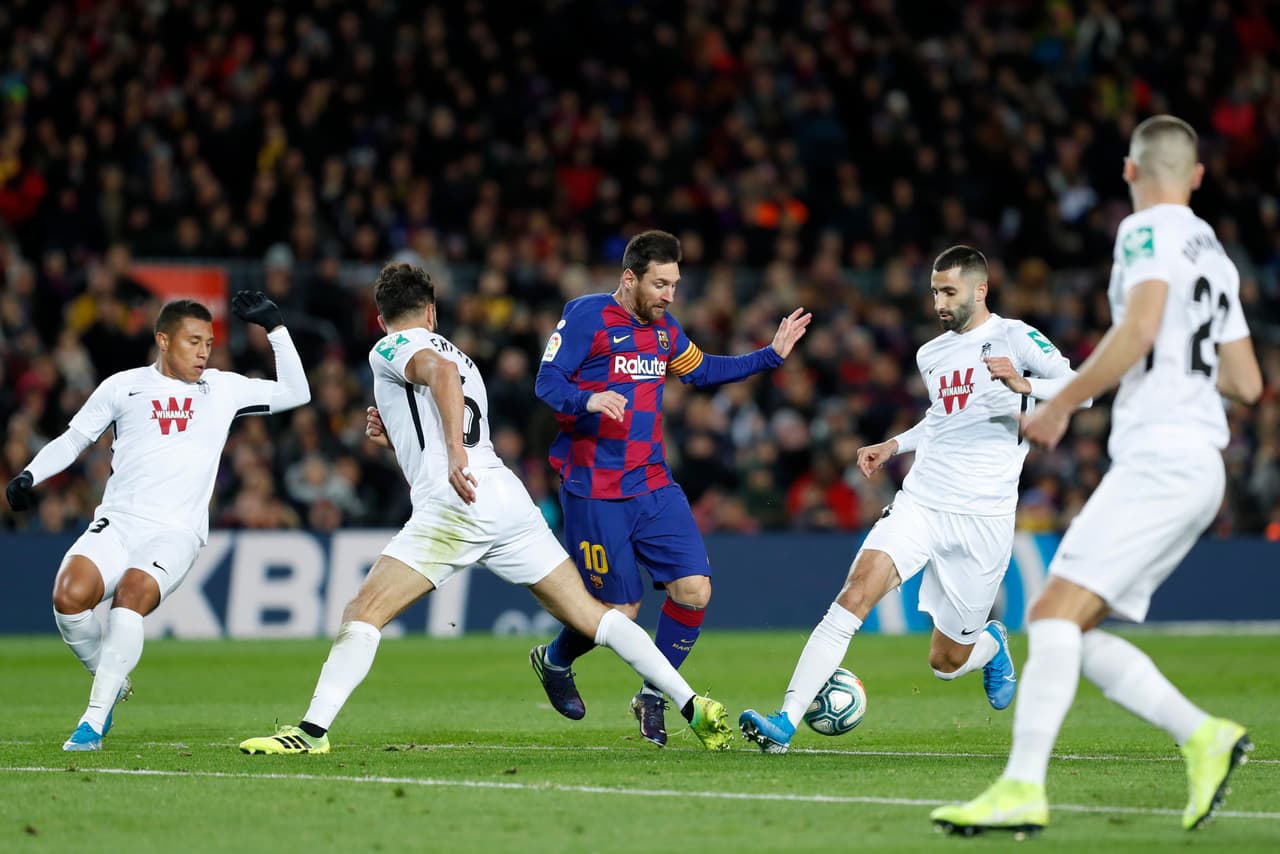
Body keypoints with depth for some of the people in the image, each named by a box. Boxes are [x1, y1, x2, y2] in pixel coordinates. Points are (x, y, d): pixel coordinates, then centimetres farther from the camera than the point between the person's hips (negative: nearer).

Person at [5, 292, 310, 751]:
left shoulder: (224, 389, 13)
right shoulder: (123, 387, 11)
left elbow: (295, 393, 16)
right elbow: (74, 438, 19)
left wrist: (275, 327, 8)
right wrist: (29, 475, 4)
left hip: (175, 535, -1)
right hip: (117, 524, 1)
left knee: (133, 593, -30)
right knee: (69, 596, -25)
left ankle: (94, 720, -26)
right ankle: (112, 681, 4)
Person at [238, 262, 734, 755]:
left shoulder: (390, 349, 8)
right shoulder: (460, 356, 32)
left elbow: (440, 370, -16)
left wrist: (454, 454, -24)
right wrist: (396, 437, 33)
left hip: (455, 507, -7)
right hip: (510, 499, 7)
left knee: (363, 612, -6)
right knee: (590, 616, 9)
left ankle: (313, 729, -18)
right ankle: (693, 707, 3)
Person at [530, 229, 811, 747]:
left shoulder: (664, 330, 13)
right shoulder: (586, 316, -10)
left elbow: (702, 371, 29)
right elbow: (546, 384, -14)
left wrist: (771, 356, 21)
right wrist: (588, 400, -35)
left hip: (653, 487, 7)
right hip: (595, 494, -6)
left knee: (694, 589, -8)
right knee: (620, 610, -3)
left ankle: (652, 697, 11)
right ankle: (554, 661, 30)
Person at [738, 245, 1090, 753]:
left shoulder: (1013, 337, -3)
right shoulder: (931, 355, 17)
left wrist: (1023, 385, -31)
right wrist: (895, 445, 21)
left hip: (983, 516, -4)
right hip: (920, 501, 4)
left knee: (946, 663, 3)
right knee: (856, 591, -22)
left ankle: (991, 646, 42)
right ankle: (786, 721, -28)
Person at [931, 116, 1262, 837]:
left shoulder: (1148, 231, -3)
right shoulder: (1216, 256, 22)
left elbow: (1139, 330, -20)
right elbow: (1247, 382, 23)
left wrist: (1060, 406, -11)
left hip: (1159, 457, -9)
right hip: (1198, 467, 9)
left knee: (1058, 610, -17)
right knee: (1064, 626, 8)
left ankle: (1023, 788, -27)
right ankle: (1204, 736, 3)